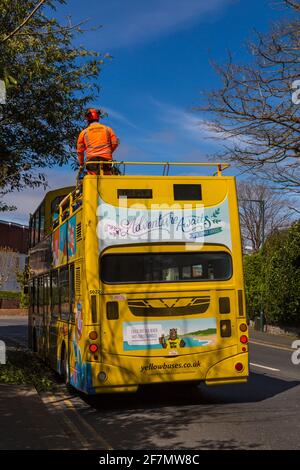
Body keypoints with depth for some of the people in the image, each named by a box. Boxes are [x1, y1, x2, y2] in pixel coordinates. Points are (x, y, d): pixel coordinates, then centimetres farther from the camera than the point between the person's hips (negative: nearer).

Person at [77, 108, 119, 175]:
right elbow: (115, 143, 7)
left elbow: (80, 150, 14)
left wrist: (81, 164, 25)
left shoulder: (84, 132, 12)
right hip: (106, 159, 1)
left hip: (92, 159, -1)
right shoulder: (107, 129, 13)